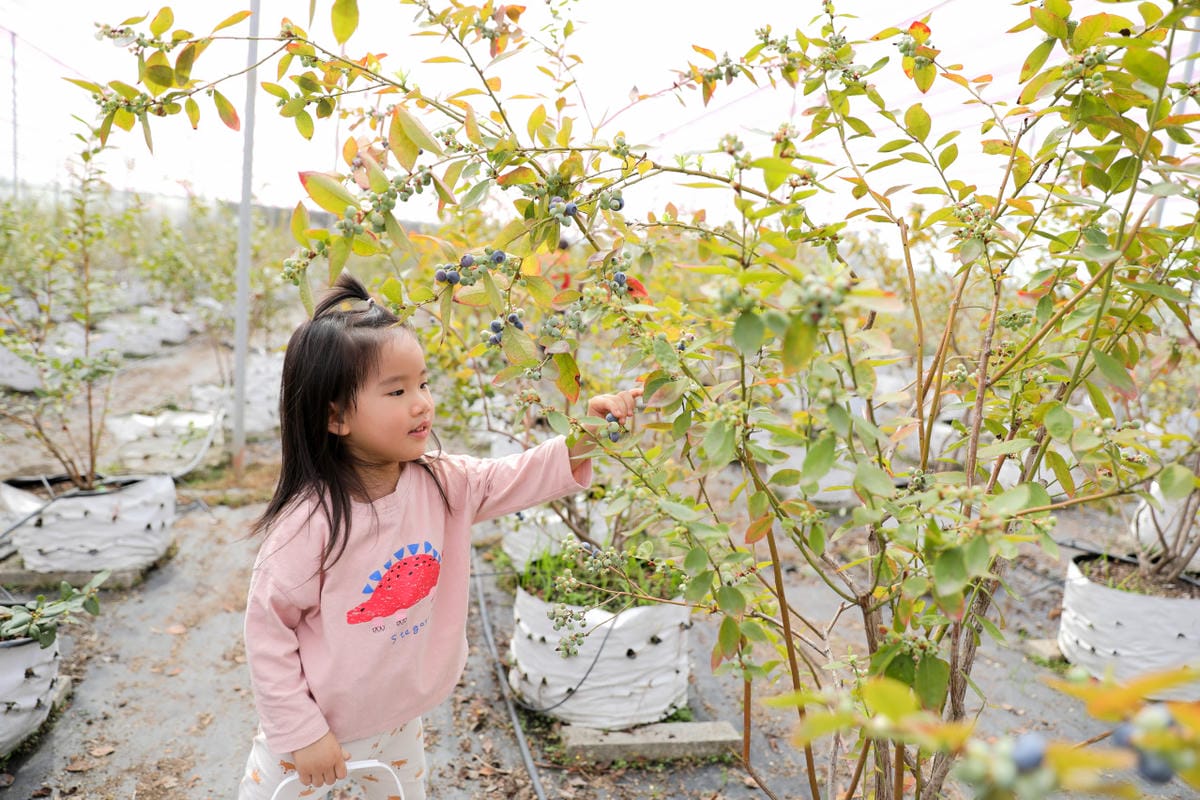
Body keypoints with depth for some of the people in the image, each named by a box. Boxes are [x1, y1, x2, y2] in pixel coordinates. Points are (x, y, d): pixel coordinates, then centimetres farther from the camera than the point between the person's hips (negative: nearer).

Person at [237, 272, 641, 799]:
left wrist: (584, 439, -19)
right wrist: (300, 733, -15)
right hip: (317, 736, -5)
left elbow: (515, 479, -3)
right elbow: (268, 630, -19)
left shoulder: (441, 483, -11)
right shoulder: (310, 521, -27)